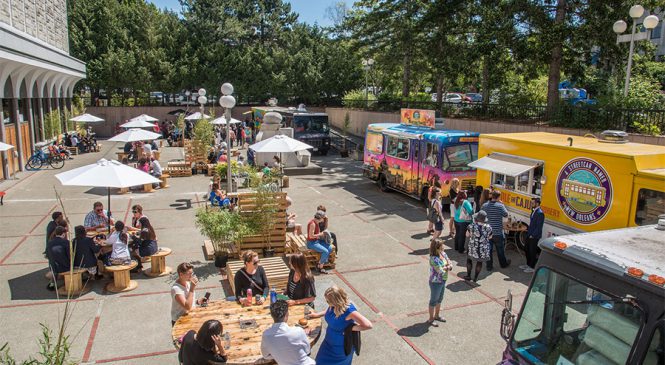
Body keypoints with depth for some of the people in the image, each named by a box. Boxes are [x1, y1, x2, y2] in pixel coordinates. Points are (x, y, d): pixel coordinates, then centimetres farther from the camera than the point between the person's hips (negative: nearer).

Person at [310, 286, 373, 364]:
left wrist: (351, 328, -26)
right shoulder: (333, 306, -14)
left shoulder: (348, 310, -35)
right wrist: (317, 314, 10)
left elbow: (368, 325, -35)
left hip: (342, 346, -6)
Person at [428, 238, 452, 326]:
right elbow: (441, 272, -29)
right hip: (436, 283, -8)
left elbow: (451, 265, -4)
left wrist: (445, 267, -23)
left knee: (440, 299, 24)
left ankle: (437, 315, 44)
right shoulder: (434, 259, -30)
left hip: (443, 281, 8)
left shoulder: (443, 254, -5)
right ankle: (431, 319, 28)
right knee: (433, 301, 10)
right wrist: (447, 267, -12)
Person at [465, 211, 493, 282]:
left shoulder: (472, 226, -17)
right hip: (484, 249, 1)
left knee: (469, 259, 20)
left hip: (473, 248, -1)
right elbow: (490, 237, 3)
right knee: (479, 262, 17)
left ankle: (468, 276, 24)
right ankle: (475, 278, 23)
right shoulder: (488, 227, -12)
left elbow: (467, 235, -4)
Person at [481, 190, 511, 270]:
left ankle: (489, 266, 14)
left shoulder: (484, 205, -4)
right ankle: (503, 264, 33)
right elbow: (506, 215, -1)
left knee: (488, 249, 10)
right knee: (500, 249, 15)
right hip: (498, 232, -2)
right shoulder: (500, 206, -15)